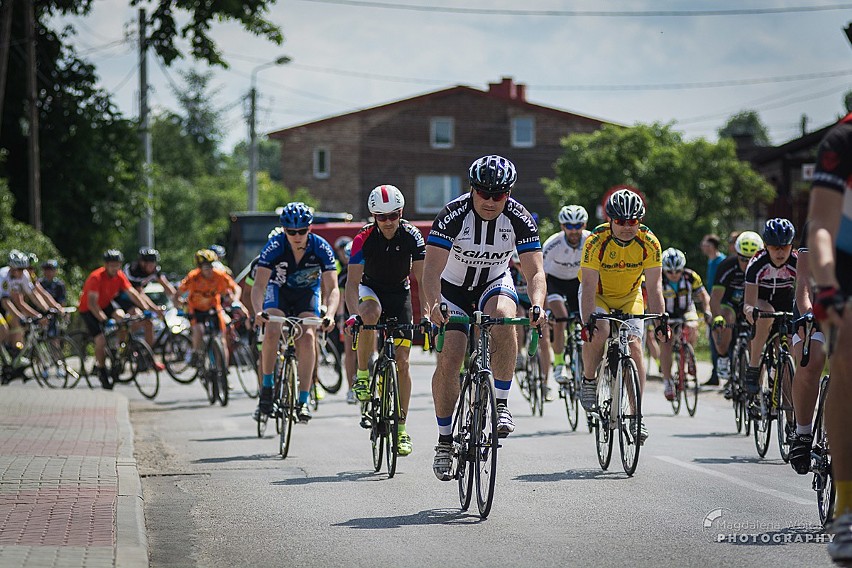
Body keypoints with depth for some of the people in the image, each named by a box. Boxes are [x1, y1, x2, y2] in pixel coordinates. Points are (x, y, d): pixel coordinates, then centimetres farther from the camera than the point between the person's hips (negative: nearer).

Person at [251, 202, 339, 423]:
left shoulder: (321, 248, -27)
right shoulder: (274, 246, -29)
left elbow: (332, 288, -30)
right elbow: (259, 285, -32)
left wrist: (330, 315, -49)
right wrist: (258, 311, -51)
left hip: (307, 293, 0)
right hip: (278, 289, 0)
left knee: (307, 338, -22)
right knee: (272, 331, -27)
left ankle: (304, 400, -16)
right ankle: (266, 388, -11)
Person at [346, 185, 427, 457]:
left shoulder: (412, 236, -18)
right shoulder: (364, 239, -22)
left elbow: (422, 279, -17)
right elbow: (352, 282, -25)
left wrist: (424, 312, -30)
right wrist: (355, 314, -41)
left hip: (399, 294, 1)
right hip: (371, 289, -1)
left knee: (402, 360, -6)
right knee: (370, 313, -39)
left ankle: (401, 428, 2)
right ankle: (362, 374, -19)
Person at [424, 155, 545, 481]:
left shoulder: (519, 219, -21)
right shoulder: (453, 215, -26)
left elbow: (535, 272, -24)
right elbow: (432, 269, -32)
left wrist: (537, 305, -45)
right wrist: (434, 305, -50)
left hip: (495, 283, 1)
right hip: (454, 287, 0)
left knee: (503, 318, -34)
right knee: (448, 360, -15)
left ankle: (501, 405, -22)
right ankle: (444, 441, 1)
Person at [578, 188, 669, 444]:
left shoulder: (649, 243, -21)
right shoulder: (596, 241, -28)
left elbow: (654, 286, -21)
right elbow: (589, 286, -31)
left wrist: (660, 320, -33)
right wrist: (588, 321, -42)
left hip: (629, 297, 2)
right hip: (598, 295, -2)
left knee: (634, 345, -15)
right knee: (599, 333, -30)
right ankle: (589, 381, -3)